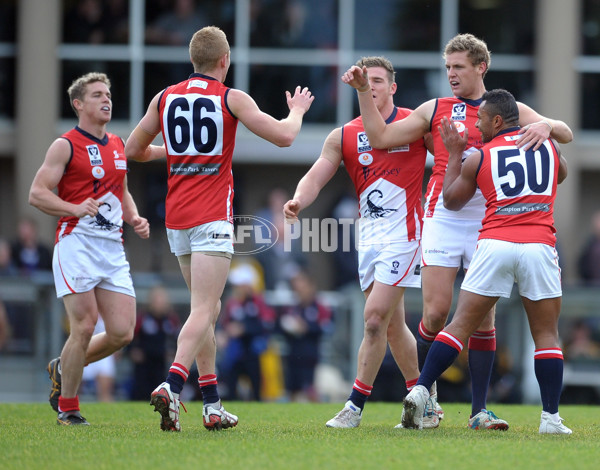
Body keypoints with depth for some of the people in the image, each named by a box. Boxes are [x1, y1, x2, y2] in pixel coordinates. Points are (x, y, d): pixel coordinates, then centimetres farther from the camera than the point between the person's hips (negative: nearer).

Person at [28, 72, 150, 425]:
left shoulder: (118, 145, 18)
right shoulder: (66, 145, -3)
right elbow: (37, 194, -7)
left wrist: (135, 218, 11)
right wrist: (76, 208, -22)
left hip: (113, 249, 6)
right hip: (77, 245, -6)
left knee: (123, 333, -3)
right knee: (85, 326, -12)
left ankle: (64, 369, 22)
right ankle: (67, 408, 4)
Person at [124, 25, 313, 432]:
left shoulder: (165, 98, 8)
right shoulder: (231, 98, -4)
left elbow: (133, 149, 17)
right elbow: (284, 136, -7)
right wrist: (298, 111, 14)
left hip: (176, 217, 5)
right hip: (212, 216, -5)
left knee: (208, 309, 16)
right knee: (204, 311, -11)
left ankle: (213, 406, 16)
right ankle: (171, 386, -32)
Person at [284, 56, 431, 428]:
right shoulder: (343, 136, 8)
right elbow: (316, 178, 0)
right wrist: (298, 202, -19)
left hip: (403, 232, -5)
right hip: (369, 235, 5)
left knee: (375, 317, -12)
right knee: (394, 325, 9)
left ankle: (355, 407, -8)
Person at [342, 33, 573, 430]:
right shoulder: (435, 110, 11)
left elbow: (566, 134, 3)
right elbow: (381, 137, 15)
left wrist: (546, 126, -19)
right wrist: (364, 91, 8)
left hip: (488, 222, 0)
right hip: (443, 218, 0)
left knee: (483, 318, -2)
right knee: (436, 313, -7)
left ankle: (480, 408, 2)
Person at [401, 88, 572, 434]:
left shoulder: (478, 158, 8)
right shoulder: (548, 144, 12)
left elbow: (452, 201, 23)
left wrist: (454, 154, 31)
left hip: (494, 245, 0)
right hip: (539, 244, 0)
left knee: (461, 325, 5)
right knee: (547, 333, 7)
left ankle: (421, 391, -5)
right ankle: (551, 417, 1)